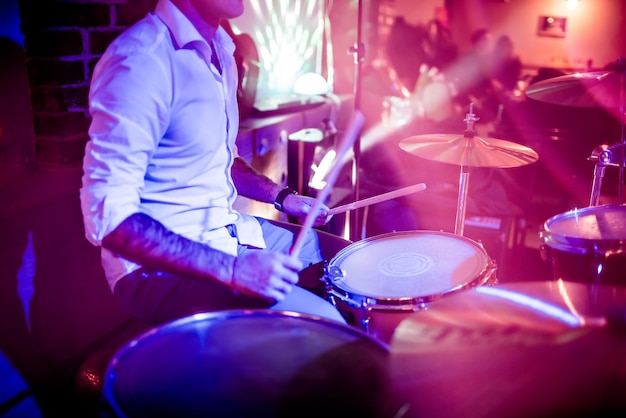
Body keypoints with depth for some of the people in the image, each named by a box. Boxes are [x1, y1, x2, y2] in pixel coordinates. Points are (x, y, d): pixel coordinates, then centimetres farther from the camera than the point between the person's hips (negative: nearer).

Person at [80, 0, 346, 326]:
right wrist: (231, 269, -30)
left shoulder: (220, 50, 7)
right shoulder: (140, 60, -22)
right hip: (161, 266, -9)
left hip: (230, 232, 9)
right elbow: (107, 217, -25)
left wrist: (282, 197, 6)